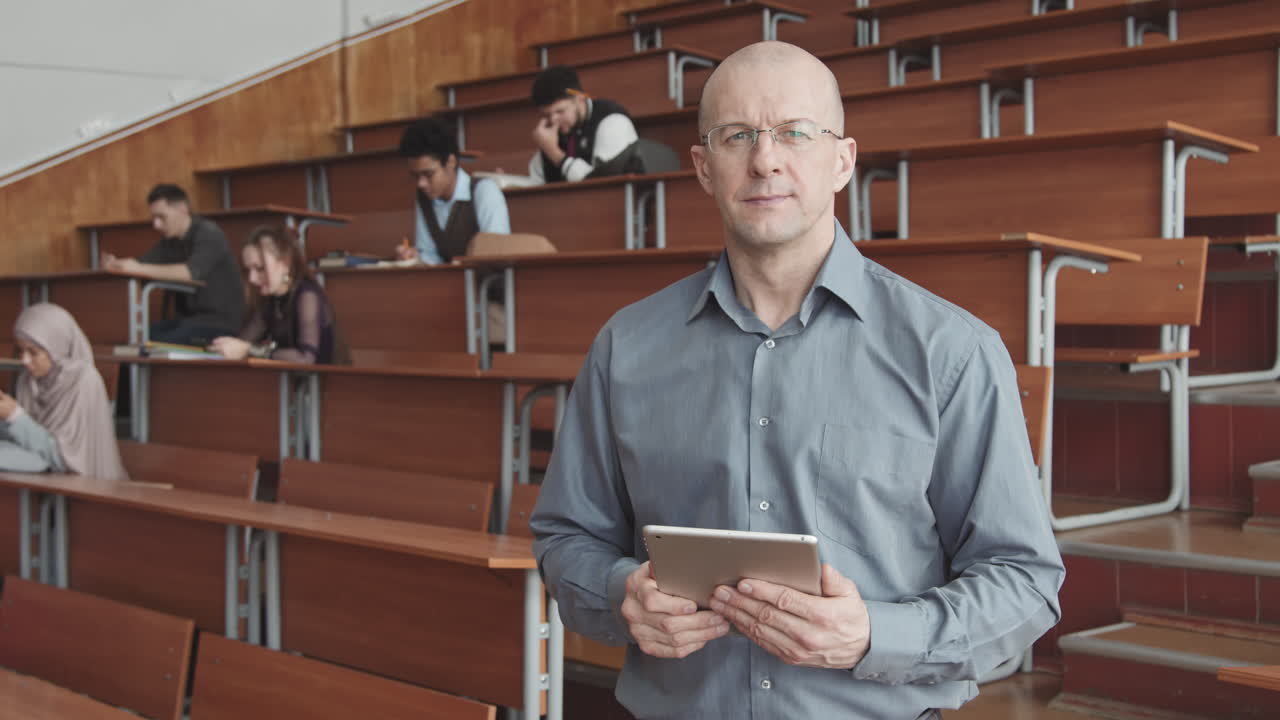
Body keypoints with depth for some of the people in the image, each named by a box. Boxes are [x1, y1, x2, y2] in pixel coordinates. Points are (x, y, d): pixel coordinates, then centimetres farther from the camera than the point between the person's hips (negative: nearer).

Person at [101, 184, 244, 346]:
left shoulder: (208, 234, -12)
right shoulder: (171, 240, 13)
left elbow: (192, 272, -29)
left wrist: (140, 269, -31)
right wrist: (115, 264, -14)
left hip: (219, 320, -8)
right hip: (188, 317, 8)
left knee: (159, 343, -29)